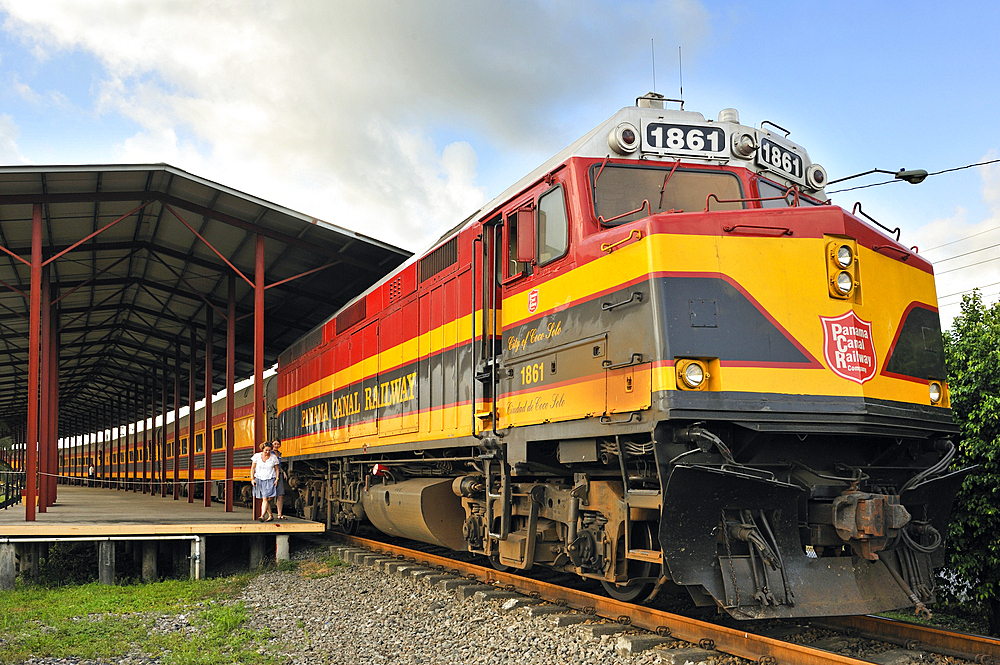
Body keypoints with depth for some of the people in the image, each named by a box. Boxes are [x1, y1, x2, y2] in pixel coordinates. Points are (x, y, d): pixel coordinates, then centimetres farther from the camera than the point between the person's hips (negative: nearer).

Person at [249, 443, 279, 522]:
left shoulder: (273, 458, 2)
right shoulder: (257, 456, 2)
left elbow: (276, 469, 9)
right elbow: (252, 468, 6)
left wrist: (277, 479, -3)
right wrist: (252, 479, -2)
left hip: (269, 480, -2)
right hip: (259, 479, 2)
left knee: (265, 498, -14)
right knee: (264, 499, 4)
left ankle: (262, 516, -21)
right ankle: (270, 516, 14)